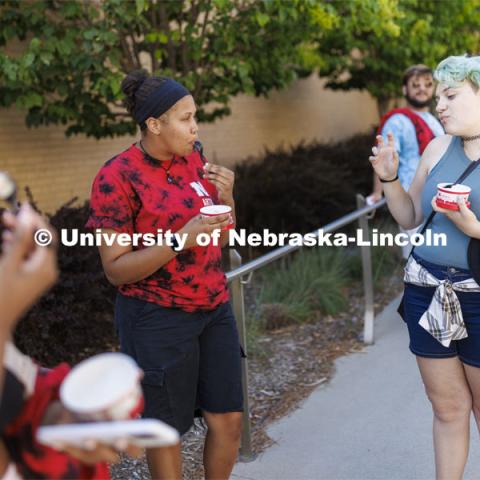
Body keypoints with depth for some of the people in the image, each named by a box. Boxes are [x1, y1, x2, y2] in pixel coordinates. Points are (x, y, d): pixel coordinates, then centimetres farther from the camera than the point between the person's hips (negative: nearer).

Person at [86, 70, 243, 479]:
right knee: (168, 429, 10)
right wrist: (181, 240, -26)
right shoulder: (117, 178, -14)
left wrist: (225, 197, -9)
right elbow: (115, 269, -15)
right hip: (158, 319, -5)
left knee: (229, 420, 11)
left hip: (214, 307, 6)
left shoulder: (193, 159, 3)